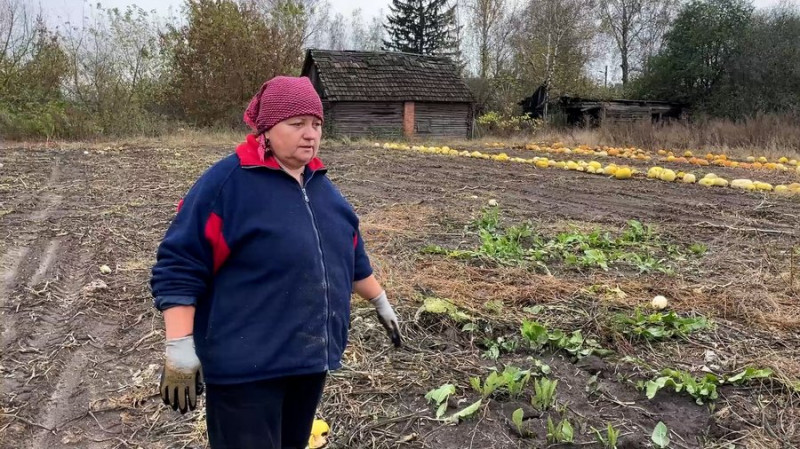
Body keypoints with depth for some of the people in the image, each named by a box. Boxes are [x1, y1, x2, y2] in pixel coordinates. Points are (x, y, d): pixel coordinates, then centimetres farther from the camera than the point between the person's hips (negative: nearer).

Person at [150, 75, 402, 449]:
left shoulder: (321, 186, 9)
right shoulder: (226, 182, -13)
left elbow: (352, 258, 20)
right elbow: (178, 268, -15)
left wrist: (382, 304, 22)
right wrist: (180, 350, -19)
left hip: (311, 358, 7)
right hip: (246, 364, -7)